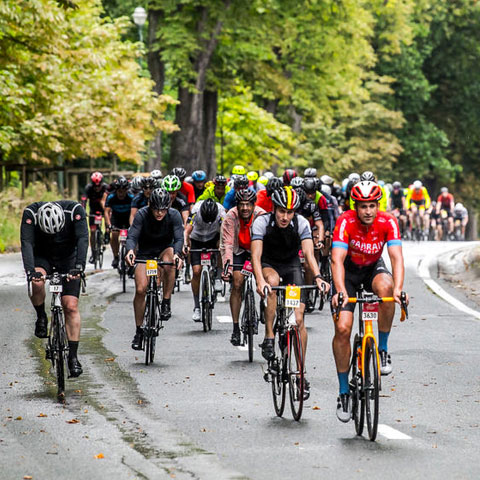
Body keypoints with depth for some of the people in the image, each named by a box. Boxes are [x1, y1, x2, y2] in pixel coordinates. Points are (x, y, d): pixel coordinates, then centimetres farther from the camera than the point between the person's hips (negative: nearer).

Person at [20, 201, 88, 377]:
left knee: (71, 306, -12)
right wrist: (30, 270, -48)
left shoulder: (75, 210, -28)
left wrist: (79, 266, -48)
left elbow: (83, 239, -34)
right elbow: (26, 243, -33)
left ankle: (73, 356, -8)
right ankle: (41, 318, -6)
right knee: (37, 282, -34)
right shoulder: (31, 213, -27)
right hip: (42, 257, 0)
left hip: (68, 257, 0)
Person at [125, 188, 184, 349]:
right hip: (145, 253, 0)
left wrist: (177, 254, -49)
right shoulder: (142, 214, -20)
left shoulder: (174, 215, -18)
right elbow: (132, 236, -28)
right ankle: (139, 331, 4)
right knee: (140, 290, -13)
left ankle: (166, 303, -23)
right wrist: (130, 250, -50)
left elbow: (179, 238, -27)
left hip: (165, 250, 0)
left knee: (169, 259, -37)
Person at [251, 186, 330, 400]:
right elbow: (256, 256, -32)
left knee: (298, 318, -12)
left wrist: (317, 277, -46)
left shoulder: (301, 224, -19)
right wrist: (260, 281, -50)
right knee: (273, 281, -38)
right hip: (268, 265, -1)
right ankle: (269, 338, -29)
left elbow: (309, 254, -27)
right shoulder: (262, 223, -24)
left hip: (291, 265, 1)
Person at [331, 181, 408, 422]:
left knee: (385, 286, -36)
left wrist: (398, 288, -49)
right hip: (349, 270, -1)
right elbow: (337, 260, -37)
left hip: (373, 268, 1)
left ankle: (382, 349, -17)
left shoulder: (388, 222, -23)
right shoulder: (346, 222, -28)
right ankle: (344, 391, 0)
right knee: (342, 328, -14)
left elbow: (396, 257, -31)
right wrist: (340, 291, -53)